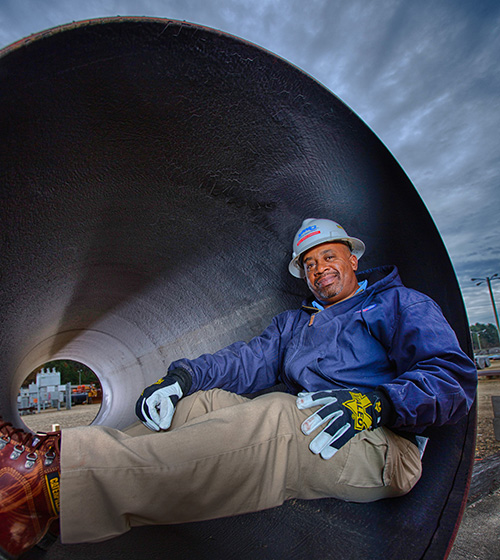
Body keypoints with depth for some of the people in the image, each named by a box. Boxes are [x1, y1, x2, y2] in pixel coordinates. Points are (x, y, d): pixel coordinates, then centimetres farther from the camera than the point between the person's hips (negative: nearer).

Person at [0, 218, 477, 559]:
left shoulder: (401, 303, 12)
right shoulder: (292, 322, 24)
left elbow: (454, 377, -1)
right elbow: (250, 360, 8)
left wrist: (376, 402, -19)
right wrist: (181, 376, -10)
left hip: (380, 446, -4)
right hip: (295, 428, 5)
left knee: (278, 417, -34)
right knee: (207, 401, -18)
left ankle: (55, 476, -40)